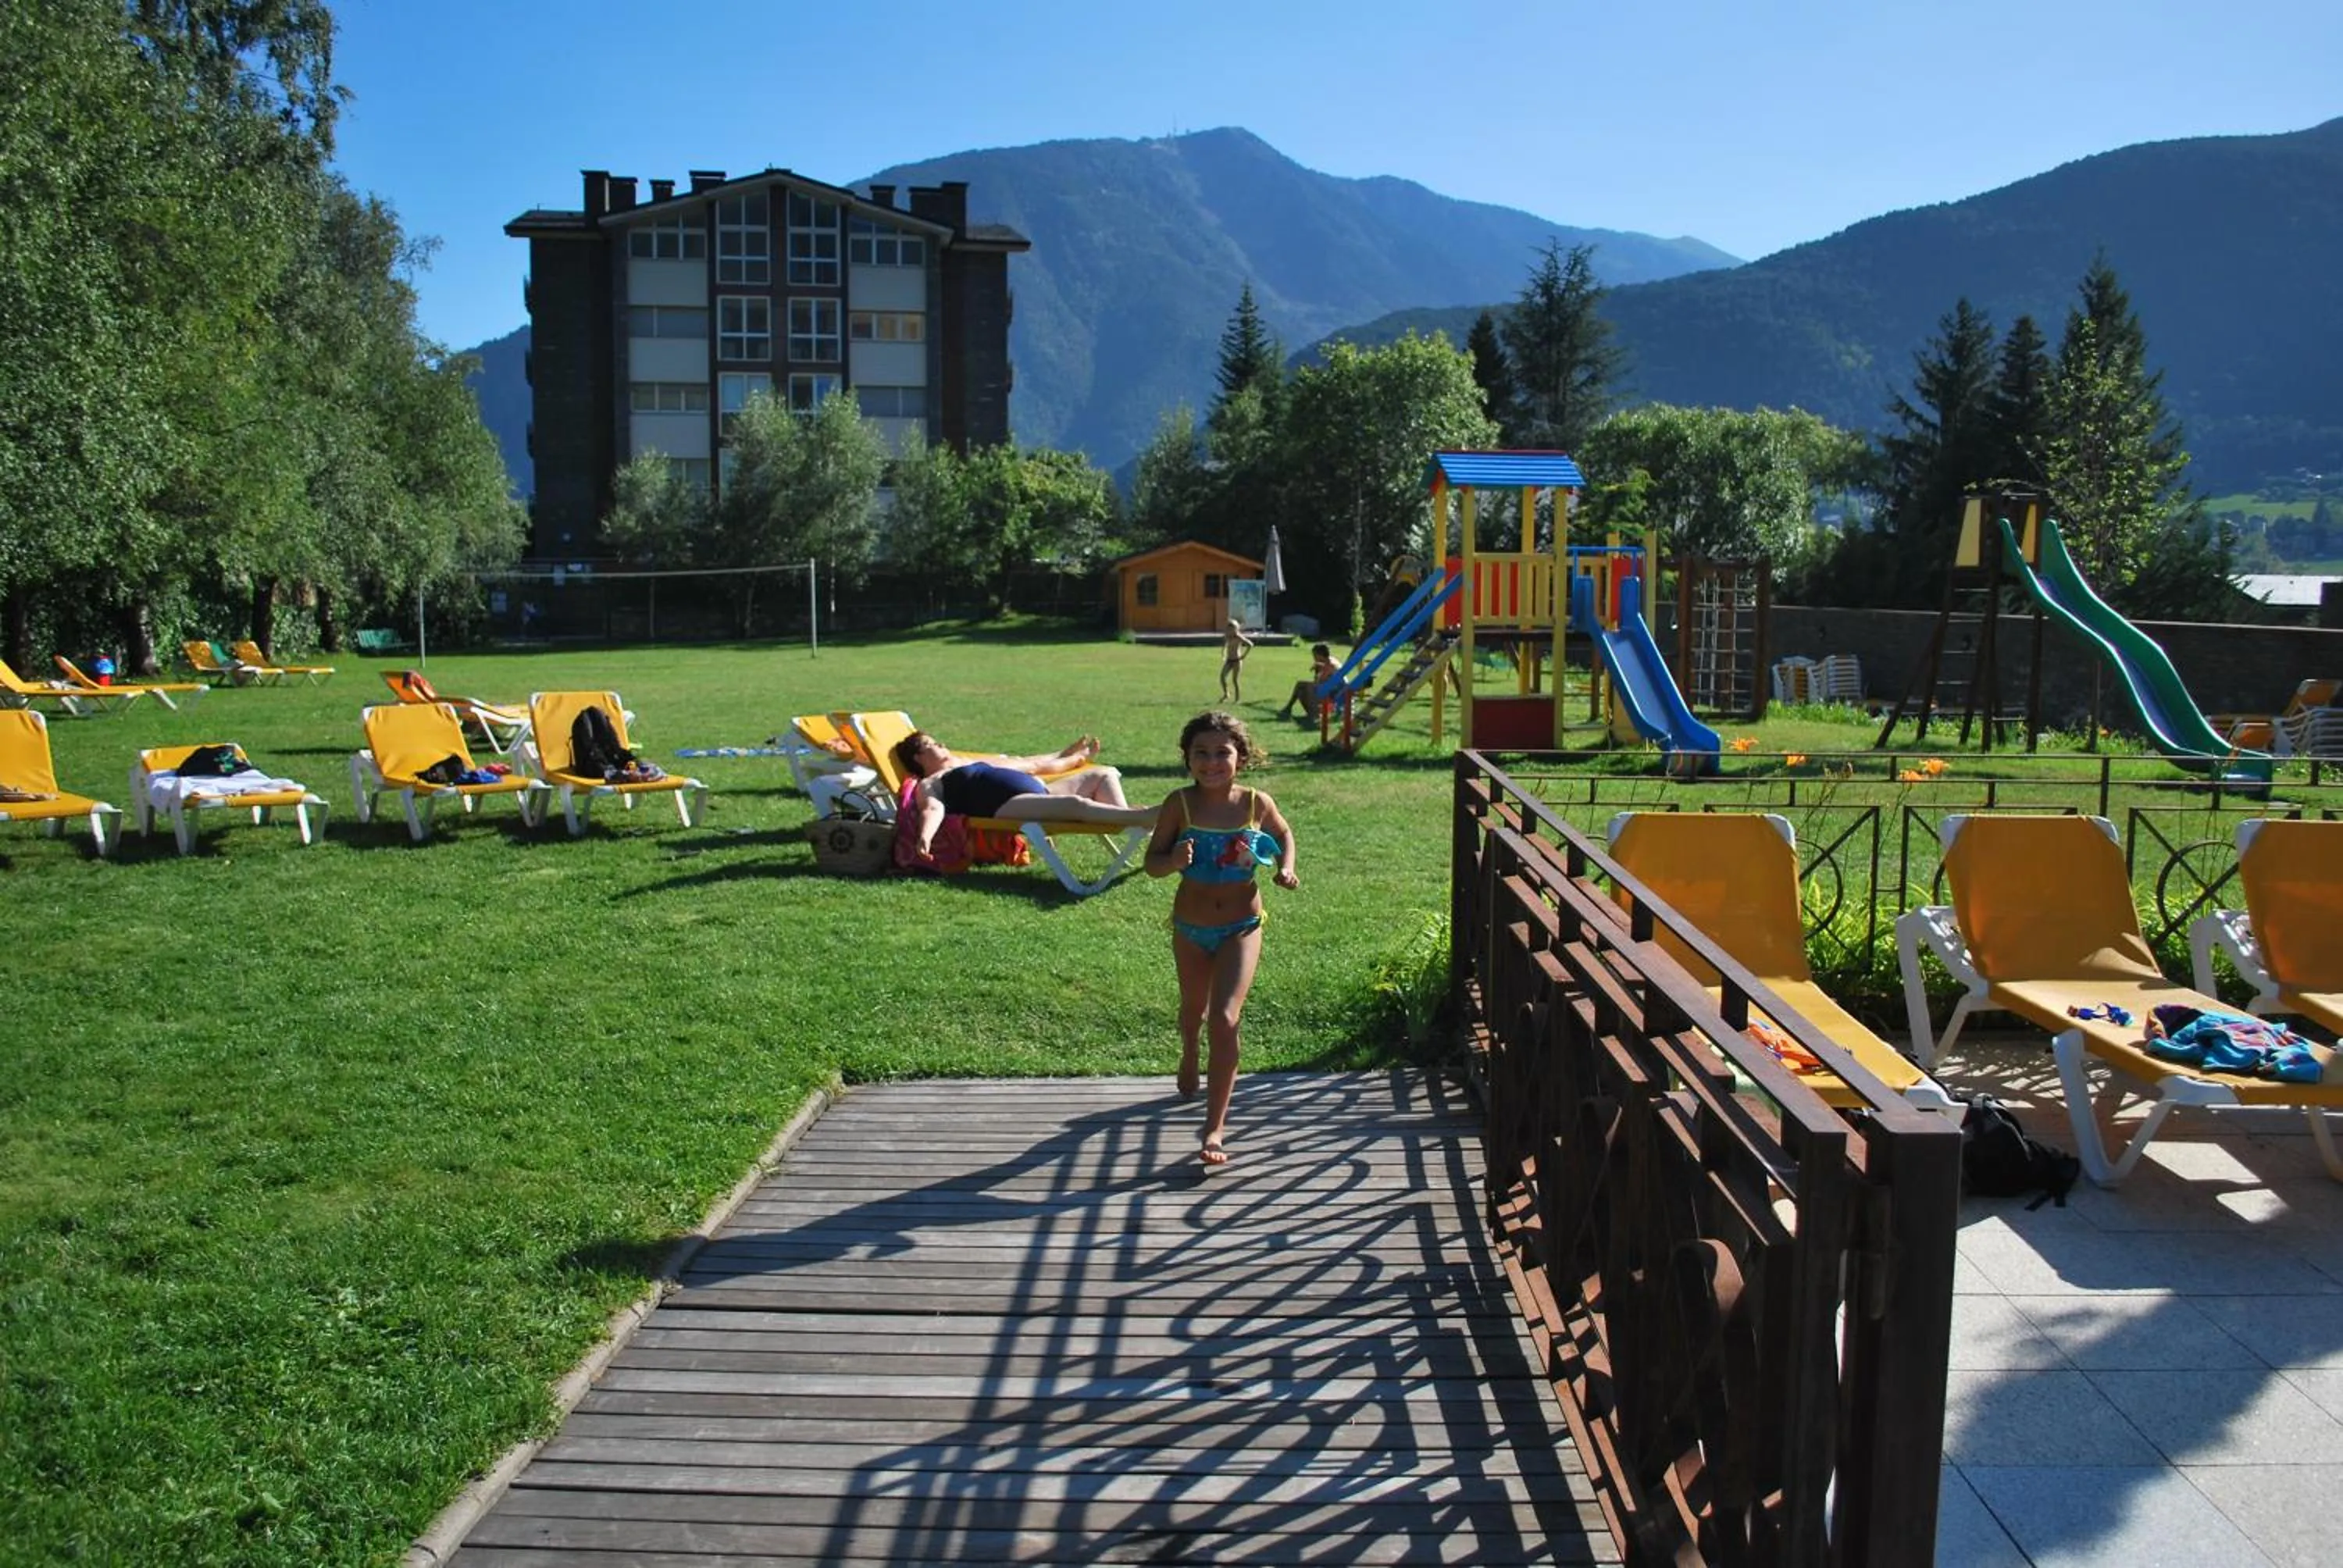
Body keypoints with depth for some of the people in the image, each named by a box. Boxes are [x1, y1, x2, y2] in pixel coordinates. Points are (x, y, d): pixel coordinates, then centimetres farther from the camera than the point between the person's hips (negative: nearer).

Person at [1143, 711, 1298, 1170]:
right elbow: (1152, 863, -10)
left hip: (1241, 926, -1)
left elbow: (1283, 833, 12)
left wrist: (1286, 868, -5)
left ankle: (1215, 1126, -9)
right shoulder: (1180, 804, -14)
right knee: (1194, 1006, 24)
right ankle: (1189, 1057, 60)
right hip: (1190, 927, 2)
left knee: (1225, 1021, -15)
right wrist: (1174, 860, -31)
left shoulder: (1257, 804, -10)